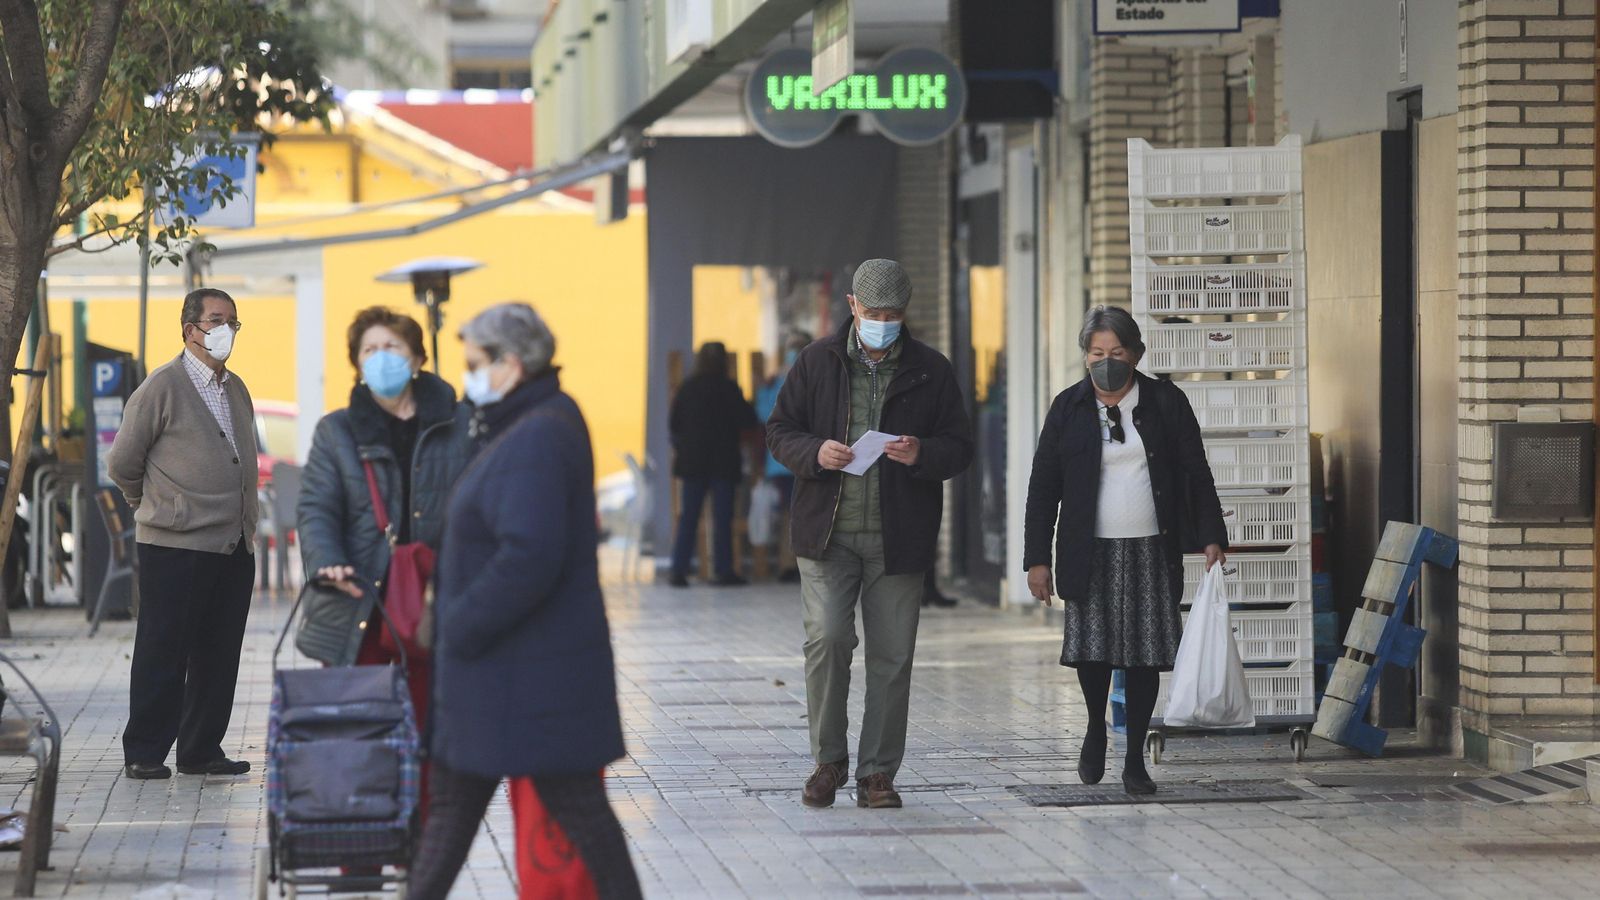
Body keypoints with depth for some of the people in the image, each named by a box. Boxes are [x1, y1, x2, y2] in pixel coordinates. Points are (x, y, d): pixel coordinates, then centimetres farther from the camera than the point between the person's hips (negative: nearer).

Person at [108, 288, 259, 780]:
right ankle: (144, 753, 5)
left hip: (235, 548, 7)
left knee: (219, 656, 8)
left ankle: (201, 749, 17)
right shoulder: (163, 387, -6)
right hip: (176, 549, -7)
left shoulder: (236, 389, 16)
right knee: (163, 653, -2)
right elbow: (122, 462, -2)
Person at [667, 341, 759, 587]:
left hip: (692, 459, 3)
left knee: (688, 518, 5)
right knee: (722, 518, 2)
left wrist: (678, 447, 16)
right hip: (723, 461, -3)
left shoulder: (687, 388, 1)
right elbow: (748, 421, -7)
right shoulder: (729, 388, -9)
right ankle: (723, 571, 1)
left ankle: (679, 570, 0)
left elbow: (673, 423, 4)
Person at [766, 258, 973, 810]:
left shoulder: (931, 371, 5)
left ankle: (877, 773, 11)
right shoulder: (817, 362, 6)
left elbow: (960, 448, 6)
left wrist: (923, 454, -16)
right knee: (826, 637, -13)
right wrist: (814, 453, -13)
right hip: (827, 534, -1)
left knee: (892, 656, 2)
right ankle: (828, 761, 4)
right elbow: (779, 430, 9)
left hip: (898, 538, 1)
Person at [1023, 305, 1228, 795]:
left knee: (1146, 652, -1)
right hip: (1090, 551, 0)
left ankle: (1134, 760, 9)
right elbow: (1043, 487, 5)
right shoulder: (1069, 408, 3)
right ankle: (1096, 727, 22)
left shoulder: (1165, 402, 3)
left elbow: (1197, 474, 6)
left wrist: (1211, 538, -3)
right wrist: (1037, 558, 0)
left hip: (1151, 551, 0)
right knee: (1091, 644, -8)